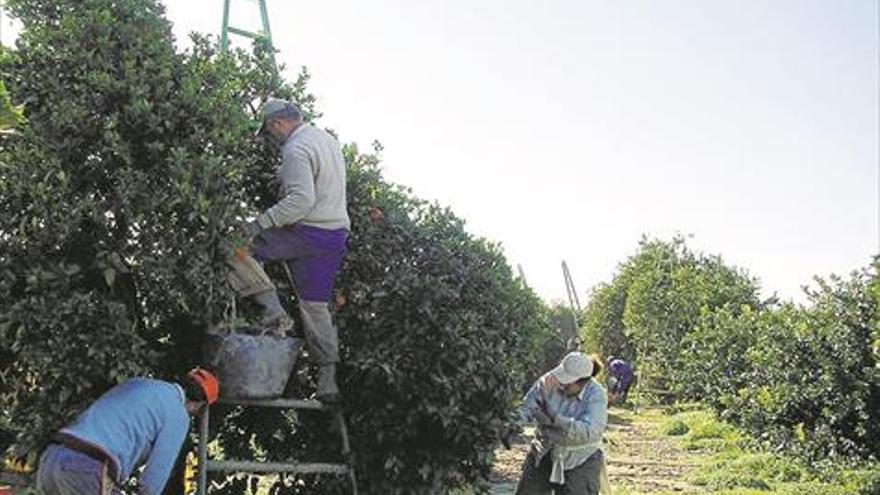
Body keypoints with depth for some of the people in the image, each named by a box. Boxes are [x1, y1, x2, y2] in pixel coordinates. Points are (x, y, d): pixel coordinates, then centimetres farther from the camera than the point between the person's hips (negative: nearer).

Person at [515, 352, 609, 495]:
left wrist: (555, 419, -41)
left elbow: (589, 431, -34)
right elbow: (527, 407, -9)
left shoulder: (596, 397, -21)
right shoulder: (549, 381, -12)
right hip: (544, 455, 4)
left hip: (580, 463, -4)